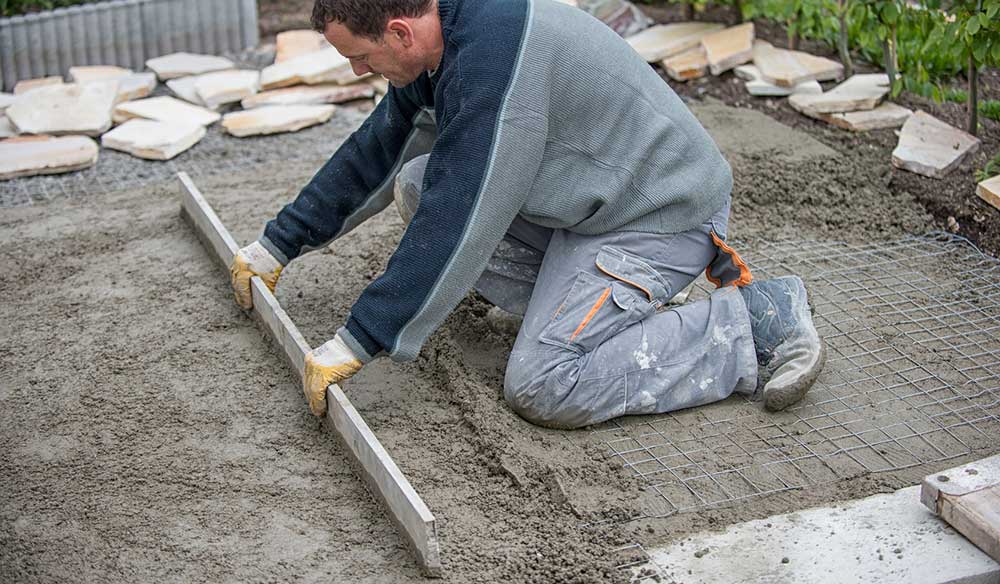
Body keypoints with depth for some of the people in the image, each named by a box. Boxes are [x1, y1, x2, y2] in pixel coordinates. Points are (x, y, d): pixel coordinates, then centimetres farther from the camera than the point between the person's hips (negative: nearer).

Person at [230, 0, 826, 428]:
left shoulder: (493, 56, -28)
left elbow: (458, 218, -29)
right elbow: (371, 154, 14)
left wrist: (358, 341, -23)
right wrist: (277, 245, 18)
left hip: (664, 215, -9)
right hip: (588, 201, 9)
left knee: (543, 388, -19)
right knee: (416, 184, 4)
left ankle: (759, 323, -8)